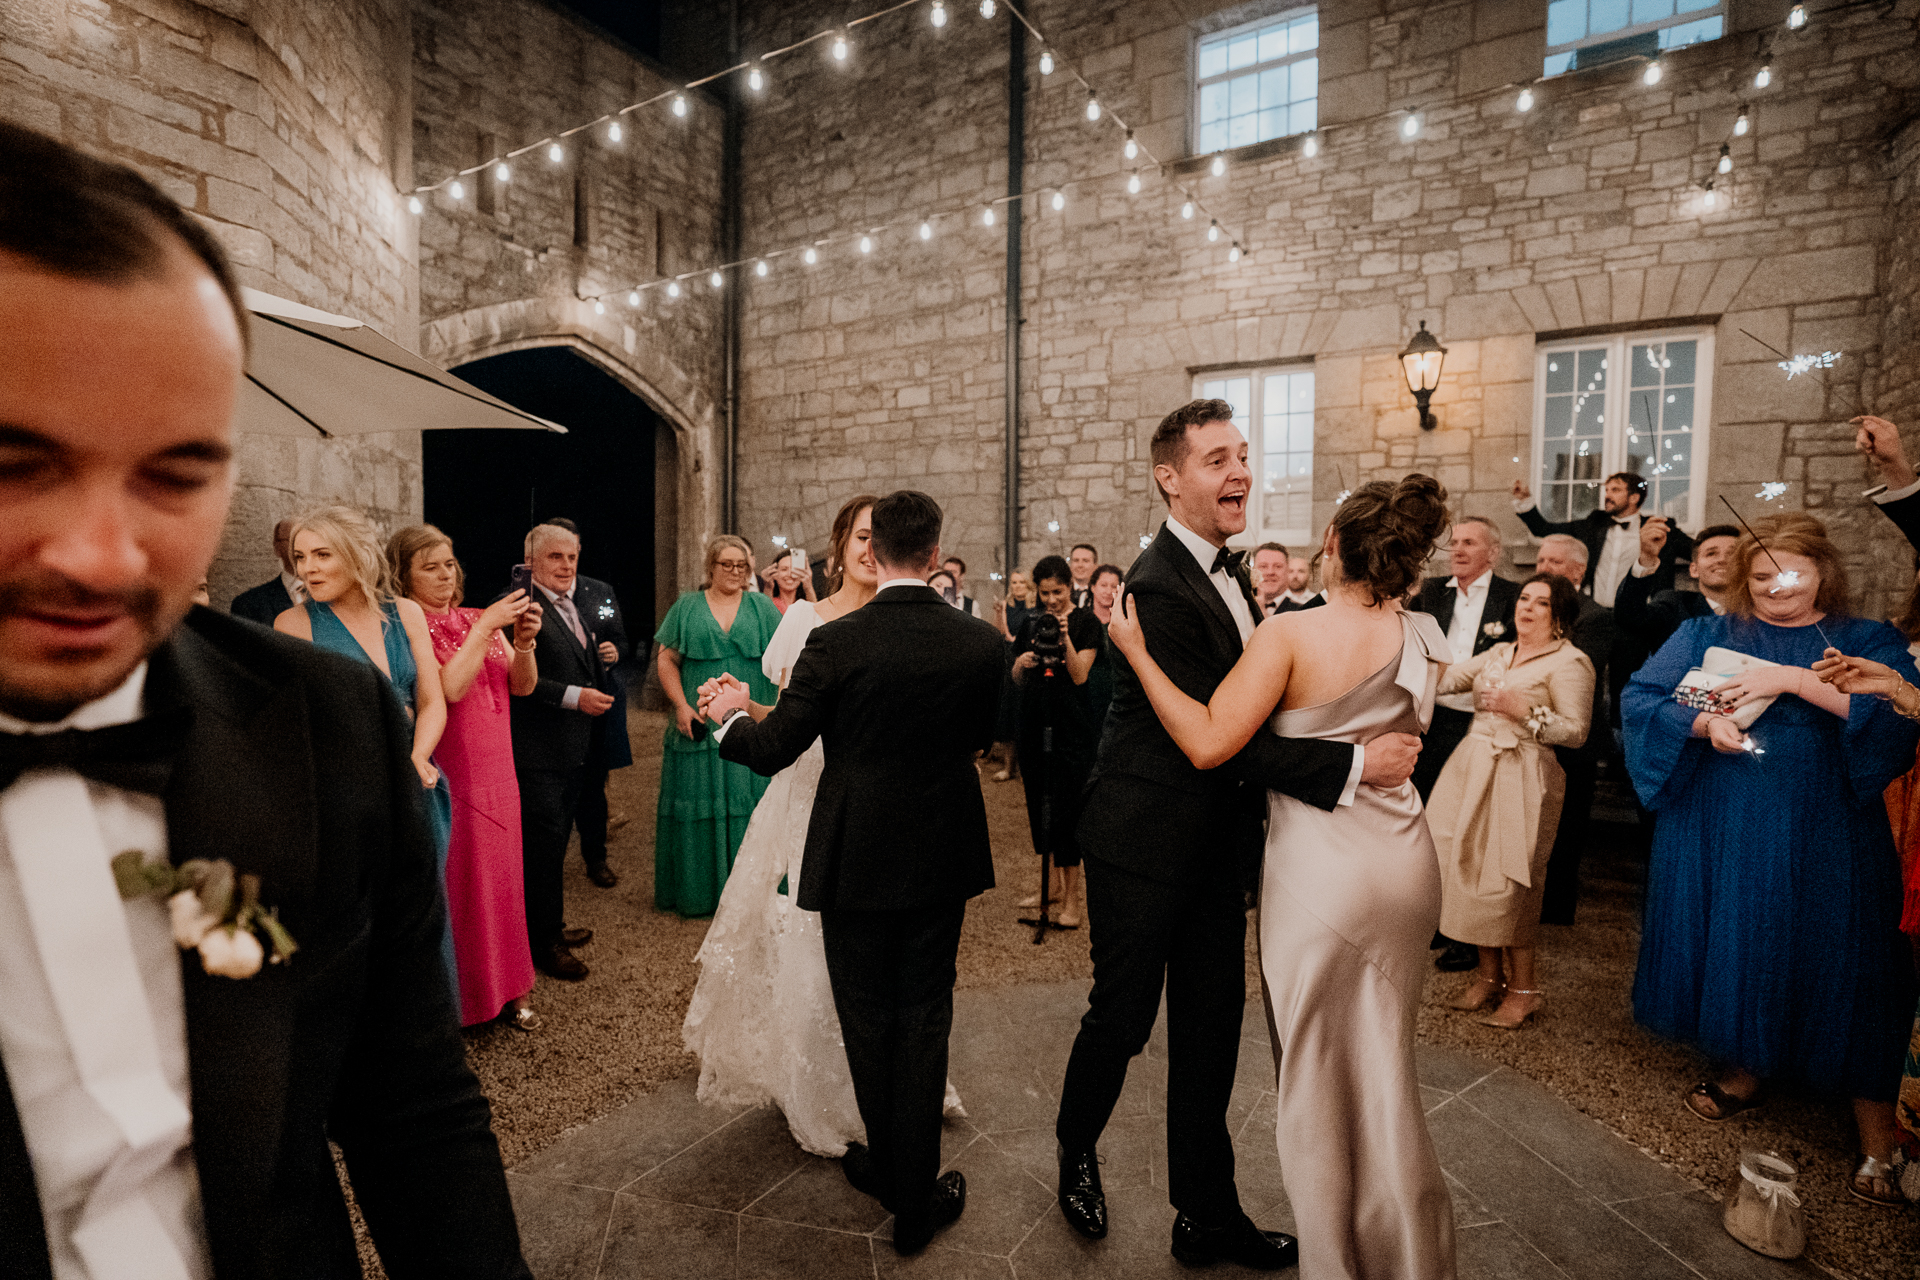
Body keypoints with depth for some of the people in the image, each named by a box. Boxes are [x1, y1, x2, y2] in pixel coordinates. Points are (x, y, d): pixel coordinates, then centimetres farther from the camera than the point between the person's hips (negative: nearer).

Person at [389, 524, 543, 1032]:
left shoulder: (479, 621, 9)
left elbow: (522, 686, 4)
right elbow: (449, 689, -21)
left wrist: (523, 642, -14)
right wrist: (486, 627, -18)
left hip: (495, 772, 5)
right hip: (444, 777, -5)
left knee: (501, 879, 11)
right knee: (453, 884, 4)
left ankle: (509, 989, 24)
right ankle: (456, 997, 21)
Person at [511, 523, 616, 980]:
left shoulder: (574, 608, 15)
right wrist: (574, 697, -24)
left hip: (574, 751, 9)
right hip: (538, 752, -9)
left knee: (555, 843, 20)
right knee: (543, 844, 0)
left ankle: (551, 928, 34)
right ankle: (543, 943, 14)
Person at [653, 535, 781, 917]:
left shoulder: (762, 607, 8)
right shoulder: (687, 607, 8)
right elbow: (666, 660, 5)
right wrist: (681, 706, -7)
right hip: (699, 725, 0)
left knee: (750, 802, 2)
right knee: (699, 802, 4)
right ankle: (698, 890, 17)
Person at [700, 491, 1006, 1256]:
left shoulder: (836, 643, -17)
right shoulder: (980, 642, -8)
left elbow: (771, 749, -10)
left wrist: (728, 714, 11)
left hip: (856, 862, -2)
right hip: (943, 859, 3)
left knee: (867, 1020, 17)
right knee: (924, 1020, 15)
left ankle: (889, 1168, 37)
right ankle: (916, 1197, 27)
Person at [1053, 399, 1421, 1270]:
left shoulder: (1228, 570, 8)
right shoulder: (1159, 586, -22)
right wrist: (1354, 765, -24)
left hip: (1219, 844, 8)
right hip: (1146, 844, -8)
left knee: (1211, 1025, 16)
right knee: (1123, 1016, 11)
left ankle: (1206, 1213, 35)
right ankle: (1076, 1149, 41)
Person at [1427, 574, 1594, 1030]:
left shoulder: (1570, 663, -4)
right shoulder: (1499, 653, 18)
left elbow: (1577, 731, -10)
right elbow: (1447, 678, 9)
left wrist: (1526, 710, -20)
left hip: (1520, 781, -6)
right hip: (1472, 770, 7)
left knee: (1504, 885, -5)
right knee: (1470, 873, 6)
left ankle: (1524, 987, 14)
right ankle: (1489, 975, 20)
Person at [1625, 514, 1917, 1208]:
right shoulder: (1705, 635, 7)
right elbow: (1639, 698, -3)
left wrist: (1791, 679, -21)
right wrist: (1704, 721, -20)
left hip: (1823, 838, -1)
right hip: (1722, 831, 1)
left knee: (1839, 964, 3)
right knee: (1732, 945, 9)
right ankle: (1747, 1068, 29)